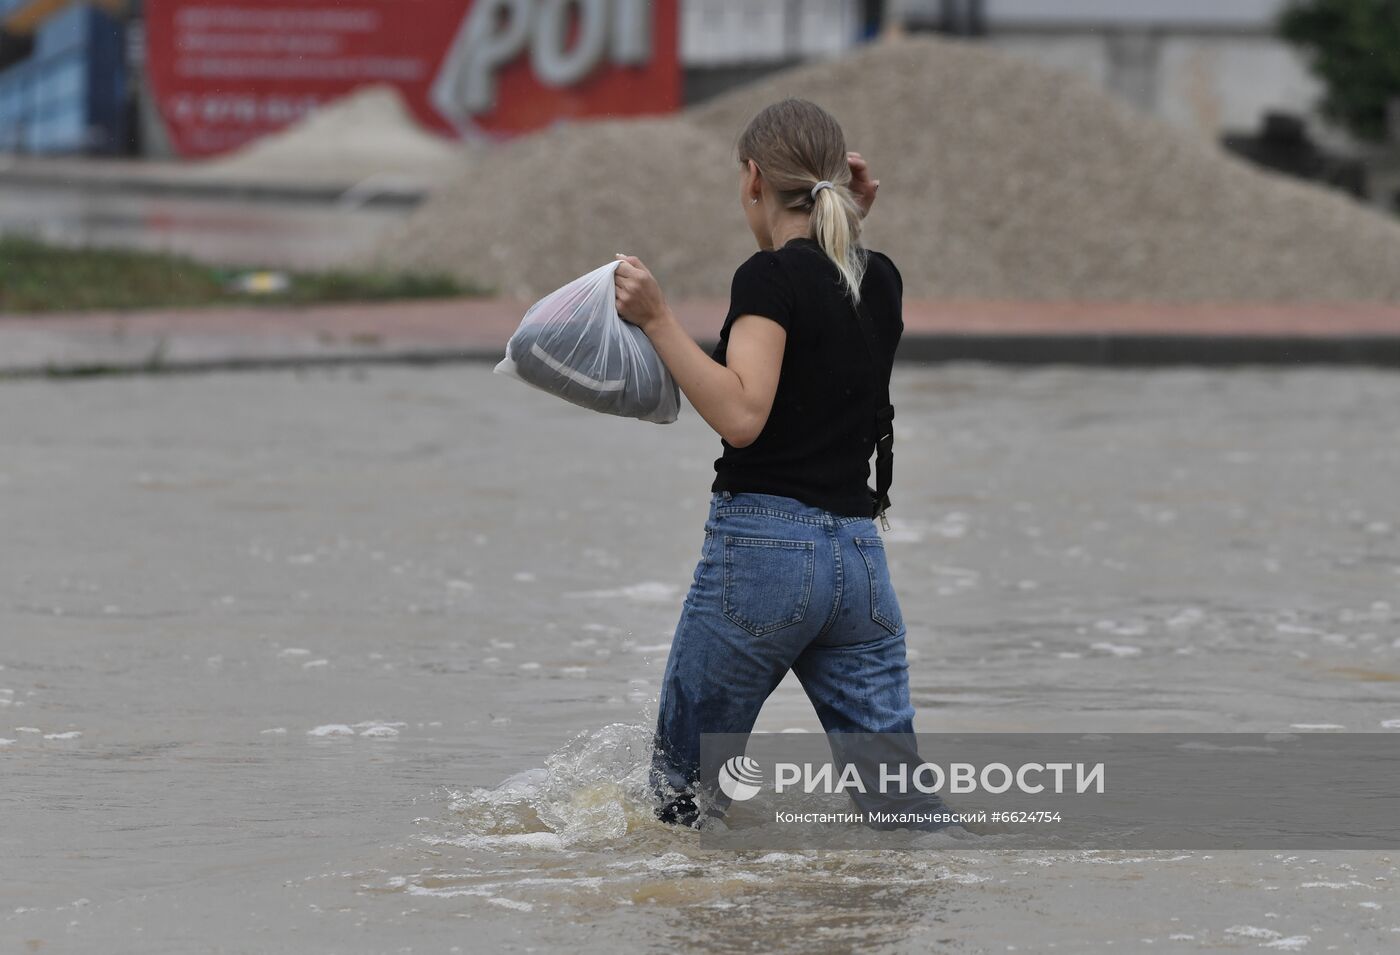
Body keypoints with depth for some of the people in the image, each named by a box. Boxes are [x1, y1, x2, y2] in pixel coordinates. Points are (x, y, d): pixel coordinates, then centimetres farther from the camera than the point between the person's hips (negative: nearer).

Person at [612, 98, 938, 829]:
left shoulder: (773, 276, -10)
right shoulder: (881, 281, 11)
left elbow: (742, 414, -23)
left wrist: (657, 320, -21)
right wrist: (848, 227, 24)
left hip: (763, 544, -7)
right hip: (860, 556, 7)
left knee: (682, 785, 10)